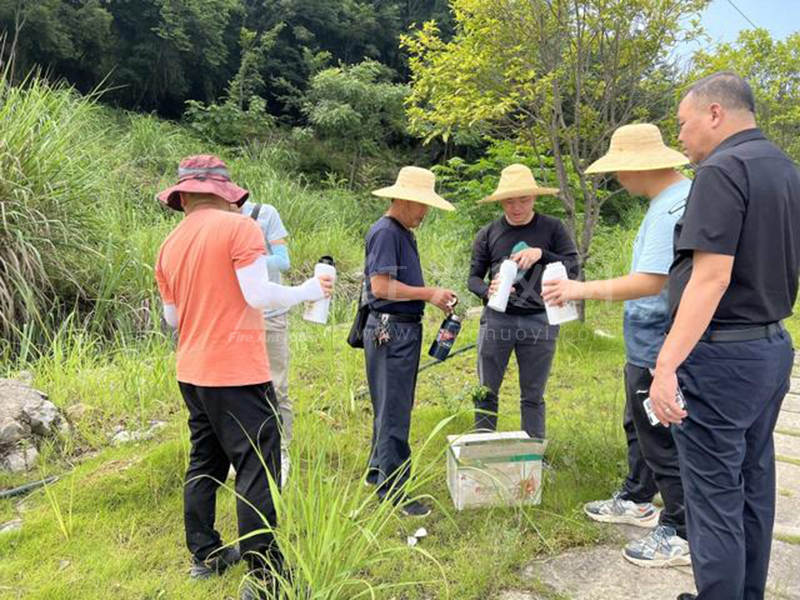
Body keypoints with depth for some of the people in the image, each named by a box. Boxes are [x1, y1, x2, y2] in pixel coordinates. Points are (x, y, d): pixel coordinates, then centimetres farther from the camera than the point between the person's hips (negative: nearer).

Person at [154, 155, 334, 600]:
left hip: (193, 373, 8)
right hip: (238, 373, -7)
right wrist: (308, 291, -3)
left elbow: (172, 317, 14)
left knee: (205, 463, 19)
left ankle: (206, 555, 31)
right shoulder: (239, 227, -10)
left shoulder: (171, 244, 9)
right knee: (257, 470, -2)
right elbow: (259, 295, -18)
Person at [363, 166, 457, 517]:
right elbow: (380, 286, -22)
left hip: (407, 329, 10)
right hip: (390, 330, -10)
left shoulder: (404, 233, 16)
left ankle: (378, 471, 32)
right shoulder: (385, 232, -14)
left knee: (392, 408, 18)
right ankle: (393, 489, 5)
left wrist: (435, 299, 5)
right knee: (393, 414, -4)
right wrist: (429, 294, -16)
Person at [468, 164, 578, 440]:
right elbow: (473, 278, 8)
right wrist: (488, 291, -14)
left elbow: (573, 268, -1)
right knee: (486, 393, 7)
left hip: (540, 320, -1)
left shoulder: (552, 228, 2)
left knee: (533, 397, 10)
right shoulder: (488, 234, 5)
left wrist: (541, 254, -17)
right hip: (496, 318, 1)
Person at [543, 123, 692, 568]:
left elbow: (650, 281, -29)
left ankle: (681, 535, 16)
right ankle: (637, 502, 41)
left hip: (658, 351, -11)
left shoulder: (670, 209, -23)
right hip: (646, 344, 11)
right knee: (639, 427, 23)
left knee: (662, 440, 1)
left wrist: (583, 290, -22)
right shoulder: (682, 194, 10)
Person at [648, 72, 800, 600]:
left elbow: (711, 278, -23)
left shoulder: (723, 170, -15)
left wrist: (667, 365, -25)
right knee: (753, 485, 18)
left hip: (721, 354, -10)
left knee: (714, 495, 1)